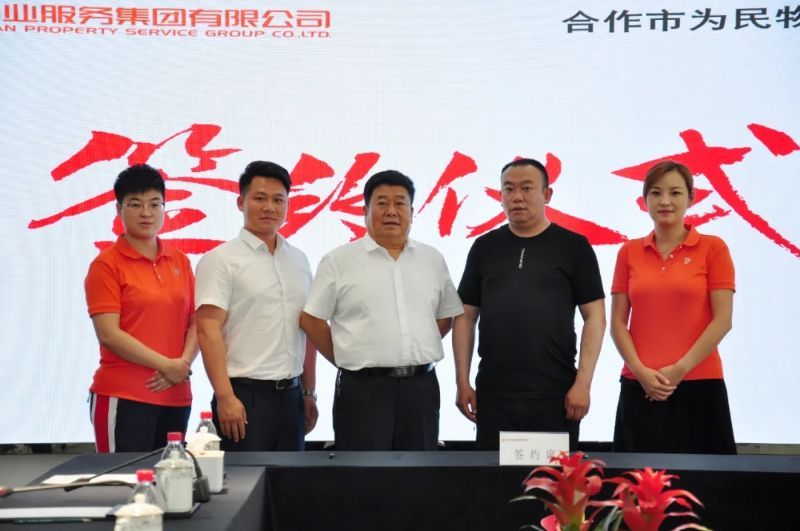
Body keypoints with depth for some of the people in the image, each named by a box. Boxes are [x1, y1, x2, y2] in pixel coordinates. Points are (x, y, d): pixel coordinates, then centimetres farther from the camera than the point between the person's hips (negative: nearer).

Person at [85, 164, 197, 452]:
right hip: (123, 397, -5)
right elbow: (108, 333, -11)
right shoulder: (107, 264, -4)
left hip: (176, 396, 5)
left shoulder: (180, 261, 11)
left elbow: (195, 322, 11)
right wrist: (165, 365, -14)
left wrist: (183, 363, -7)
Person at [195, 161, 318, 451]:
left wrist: (309, 392, 15)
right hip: (245, 395, -6)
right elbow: (208, 331, -13)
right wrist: (225, 397, -20)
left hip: (291, 395, 6)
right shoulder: (220, 260, -5)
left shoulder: (299, 260, 13)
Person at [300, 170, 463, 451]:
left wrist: (414, 355, 9)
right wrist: (348, 360, 1)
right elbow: (311, 319, -1)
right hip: (363, 388, -4)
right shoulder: (339, 261, -2)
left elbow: (445, 316, 17)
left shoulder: (433, 260, 10)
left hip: (421, 387, 4)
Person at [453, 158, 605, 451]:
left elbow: (594, 317, -1)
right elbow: (465, 316, 10)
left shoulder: (573, 246, 2)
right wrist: (462, 382, 3)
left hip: (555, 394, -2)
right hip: (493, 393, 2)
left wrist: (583, 383, -8)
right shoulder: (485, 247, 9)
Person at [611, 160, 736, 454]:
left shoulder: (713, 248, 1)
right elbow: (618, 322, 5)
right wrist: (640, 371, -8)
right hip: (640, 387, 2)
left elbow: (722, 320, -5)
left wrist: (680, 369, -11)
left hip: (700, 384, -2)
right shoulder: (629, 252, 8)